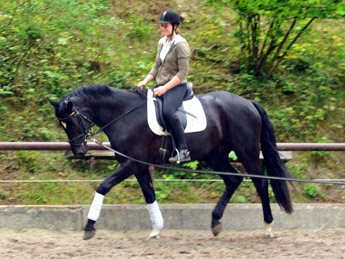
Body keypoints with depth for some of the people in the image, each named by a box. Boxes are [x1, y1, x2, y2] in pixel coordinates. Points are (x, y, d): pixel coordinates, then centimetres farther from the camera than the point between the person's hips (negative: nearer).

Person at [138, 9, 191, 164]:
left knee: (168, 111, -34)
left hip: (176, 86, -9)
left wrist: (165, 88, -21)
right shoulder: (162, 43, 15)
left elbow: (183, 73, -16)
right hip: (161, 86, 9)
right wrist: (145, 82, 4)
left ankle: (183, 151, -32)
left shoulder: (180, 45, -11)